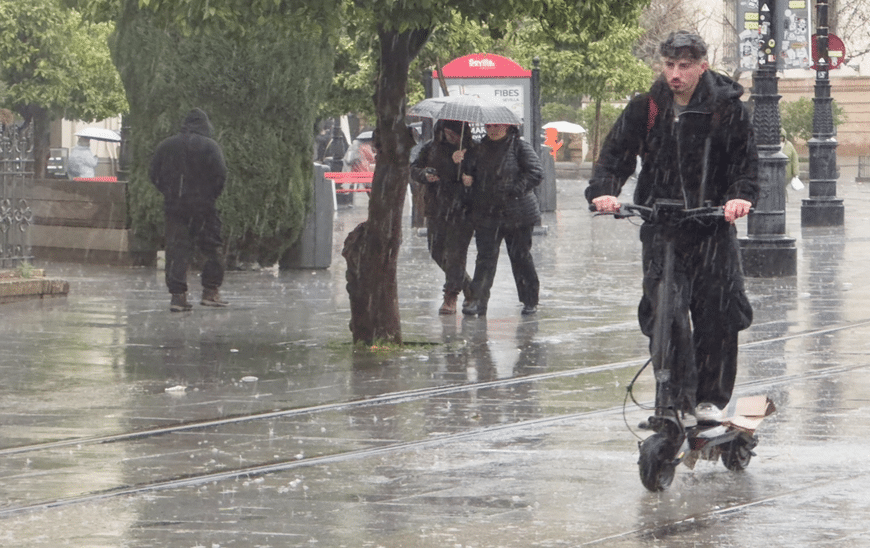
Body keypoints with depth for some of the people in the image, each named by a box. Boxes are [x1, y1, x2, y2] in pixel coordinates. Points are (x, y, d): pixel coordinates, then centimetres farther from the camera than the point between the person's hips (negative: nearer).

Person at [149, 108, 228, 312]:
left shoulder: (166, 146, 8)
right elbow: (220, 174, -11)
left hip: (173, 205, 3)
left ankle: (177, 295, -4)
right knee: (211, 248, 9)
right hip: (203, 207, -3)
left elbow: (154, 175, 8)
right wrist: (212, 195, 4)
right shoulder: (210, 146, -5)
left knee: (176, 249, 3)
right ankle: (210, 291, 8)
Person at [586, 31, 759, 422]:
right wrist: (603, 191, -19)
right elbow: (616, 153, 1)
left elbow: (745, 160, -2)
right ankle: (676, 396, -3)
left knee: (717, 313, -6)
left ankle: (710, 398, 7)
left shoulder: (726, 108, -1)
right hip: (660, 225, 1)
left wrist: (740, 196, -22)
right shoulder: (645, 109, 3)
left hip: (713, 223, -1)